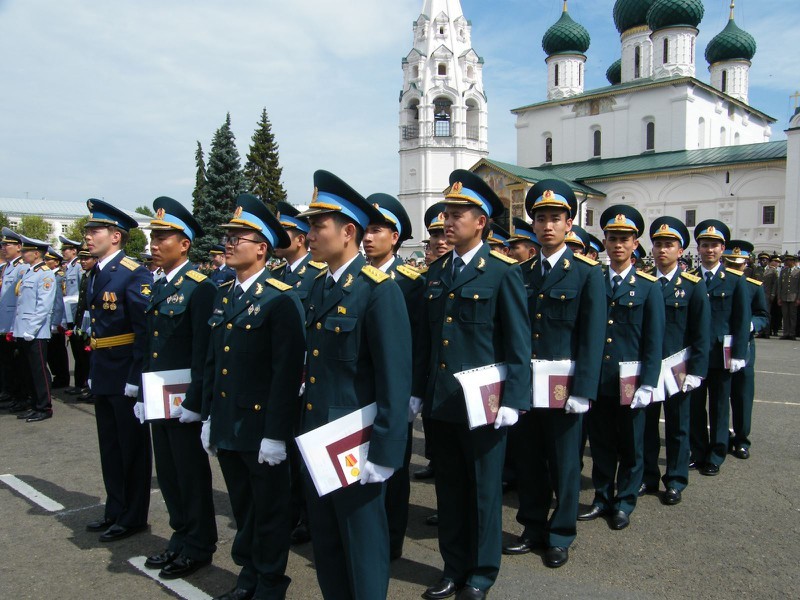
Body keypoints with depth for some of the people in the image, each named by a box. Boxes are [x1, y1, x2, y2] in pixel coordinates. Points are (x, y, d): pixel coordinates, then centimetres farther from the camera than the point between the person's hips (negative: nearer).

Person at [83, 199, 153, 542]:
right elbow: (97, 325, 16)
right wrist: (93, 372, 15)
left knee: (132, 447, 5)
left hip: (126, 375, -9)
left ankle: (134, 517, 19)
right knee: (110, 447, 18)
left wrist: (136, 377, -20)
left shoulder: (135, 275, -15)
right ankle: (115, 510, 32)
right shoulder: (95, 275, 12)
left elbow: (145, 330, -19)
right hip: (103, 377, 9)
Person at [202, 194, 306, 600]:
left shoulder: (281, 299, -15)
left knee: (270, 510, 11)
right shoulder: (223, 295, 9)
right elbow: (212, 361, 14)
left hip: (261, 426, -7)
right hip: (226, 426, 7)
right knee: (242, 508, 21)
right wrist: (208, 417, 13)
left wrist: (276, 433, -19)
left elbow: (288, 371, -19)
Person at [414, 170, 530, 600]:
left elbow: (517, 343, -8)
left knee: (483, 488, 10)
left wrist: (511, 399, -13)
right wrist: (418, 389, 11)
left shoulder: (503, 272, -7)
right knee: (449, 487, 15)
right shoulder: (437, 271, 10)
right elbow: (426, 336, 13)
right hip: (439, 400, 5)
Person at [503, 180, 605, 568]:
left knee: (563, 463, 10)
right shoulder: (522, 273, 7)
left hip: (563, 386, -3)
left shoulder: (587, 272, -5)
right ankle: (533, 529, 31)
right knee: (529, 461, 13)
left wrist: (582, 390, -15)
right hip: (524, 384, 4)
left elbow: (593, 335, -9)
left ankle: (560, 536, 27)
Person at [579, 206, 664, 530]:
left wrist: (648, 384, -11)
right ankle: (602, 498, 29)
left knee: (630, 446, 11)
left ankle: (624, 503, 26)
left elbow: (654, 341, -5)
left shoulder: (649, 287, -2)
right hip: (597, 379, 2)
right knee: (601, 444, 13)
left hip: (630, 382, -2)